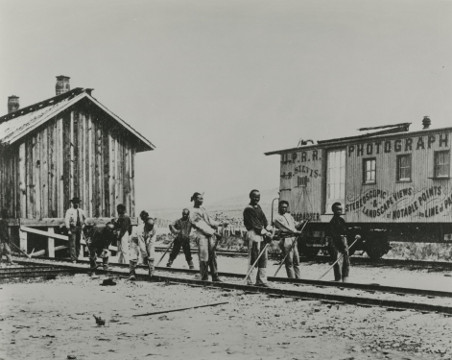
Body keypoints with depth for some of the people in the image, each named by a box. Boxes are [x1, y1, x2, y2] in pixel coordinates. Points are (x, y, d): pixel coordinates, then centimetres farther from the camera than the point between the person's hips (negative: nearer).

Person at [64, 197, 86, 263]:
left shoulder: (81, 211, 12)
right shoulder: (69, 211, -4)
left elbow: (85, 218, 29)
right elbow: (66, 220, -11)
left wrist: (83, 224, 15)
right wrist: (68, 229, -17)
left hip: (79, 228, 5)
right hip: (72, 228, -5)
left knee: (78, 243, 7)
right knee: (72, 244, -9)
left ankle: (76, 257, 16)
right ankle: (73, 259, -9)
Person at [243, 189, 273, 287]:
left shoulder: (258, 207, 19)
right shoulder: (248, 209, -6)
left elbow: (264, 221, 13)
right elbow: (254, 224, -12)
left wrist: (267, 232, -3)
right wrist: (265, 233, -13)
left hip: (262, 236, 8)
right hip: (253, 235, -8)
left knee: (264, 258, 6)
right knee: (253, 258, -7)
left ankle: (261, 280, 11)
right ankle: (249, 281, -2)